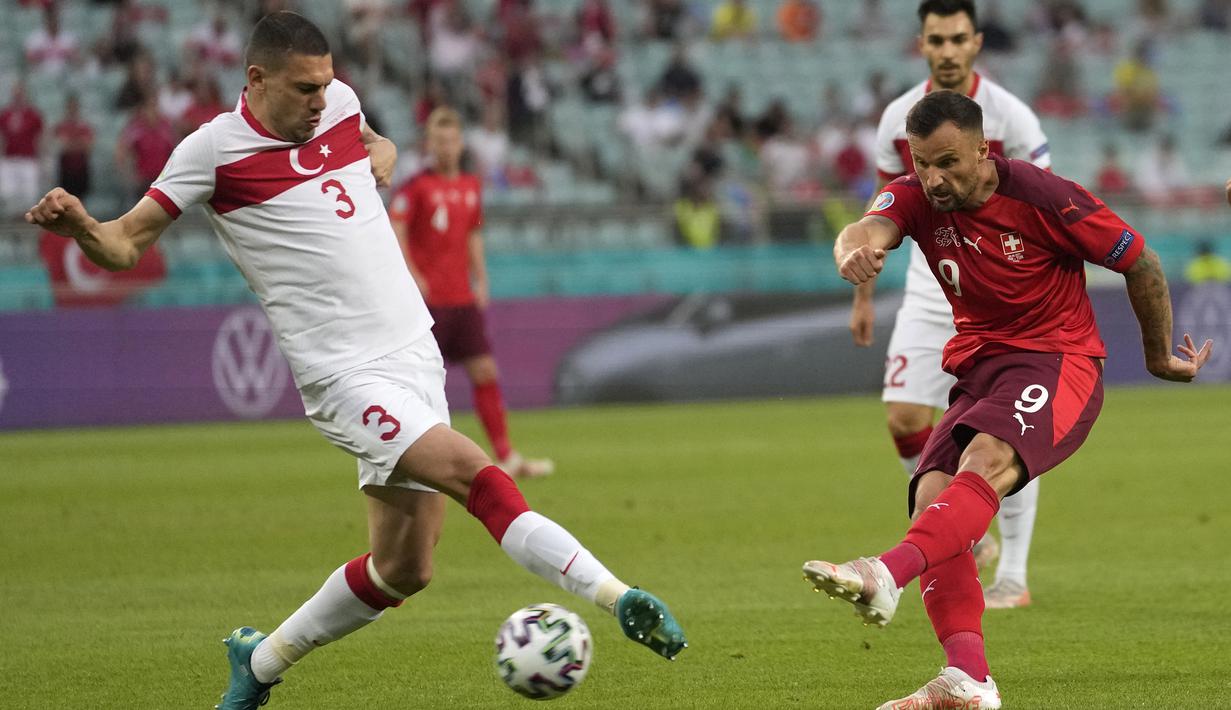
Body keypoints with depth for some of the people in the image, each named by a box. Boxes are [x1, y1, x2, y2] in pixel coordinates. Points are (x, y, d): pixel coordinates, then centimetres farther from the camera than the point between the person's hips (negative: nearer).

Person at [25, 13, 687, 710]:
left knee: (403, 569, 8)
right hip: (346, 375, -7)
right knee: (478, 475, -27)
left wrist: (384, 154, 11)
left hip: (416, 355, 7)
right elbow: (125, 245, -5)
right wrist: (79, 224, -26)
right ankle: (618, 597, -30)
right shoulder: (214, 149, -7)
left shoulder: (339, 101, 9)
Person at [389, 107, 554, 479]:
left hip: (463, 298, 6)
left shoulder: (471, 187, 13)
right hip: (428, 298, -6)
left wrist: (480, 281, 14)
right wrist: (412, 276, -18)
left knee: (485, 371, 1)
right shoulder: (417, 186, -6)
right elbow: (395, 231, -11)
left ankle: (507, 457, 3)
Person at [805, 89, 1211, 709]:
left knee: (986, 460, -35)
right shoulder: (915, 196, 0)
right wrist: (854, 251, -50)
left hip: (1058, 360, -6)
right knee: (932, 498, -18)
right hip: (977, 367, 6)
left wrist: (1160, 356, 9)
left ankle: (889, 574, -58)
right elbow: (872, 227, -24)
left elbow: (1140, 263, -3)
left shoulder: (1045, 197, -14)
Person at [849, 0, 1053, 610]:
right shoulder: (900, 118, 1)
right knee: (903, 418, -7)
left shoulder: (1009, 116, -10)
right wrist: (863, 296, 12)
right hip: (929, 290, 4)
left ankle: (1013, 577, 5)